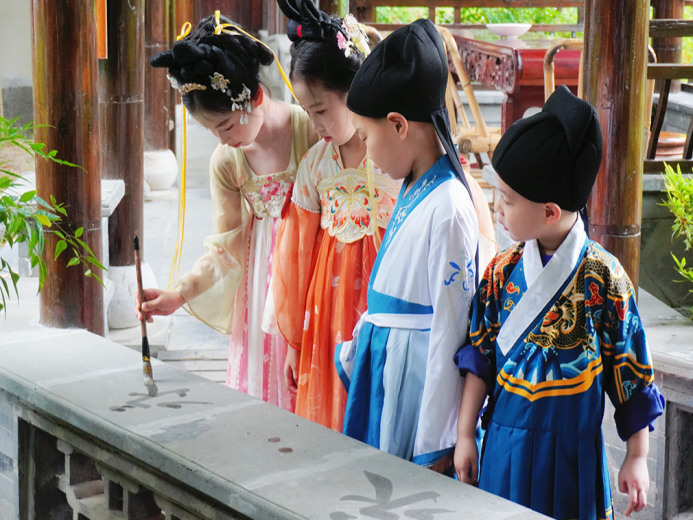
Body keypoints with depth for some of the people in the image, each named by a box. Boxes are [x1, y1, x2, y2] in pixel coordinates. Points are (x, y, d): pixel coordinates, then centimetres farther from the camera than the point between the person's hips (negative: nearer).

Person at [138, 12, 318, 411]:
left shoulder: (311, 129, -15)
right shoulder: (226, 162, -3)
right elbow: (226, 248, 0)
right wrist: (178, 294, -11)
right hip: (262, 280, 4)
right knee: (261, 380, 6)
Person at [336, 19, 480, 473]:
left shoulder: (448, 209, -20)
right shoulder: (412, 192, 8)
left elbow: (450, 330, -20)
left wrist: (435, 445, -18)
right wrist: (357, 347, 22)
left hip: (420, 374, -9)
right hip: (382, 365, 9)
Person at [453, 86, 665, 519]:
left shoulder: (604, 278, -12)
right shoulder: (503, 271, -1)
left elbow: (631, 370, -6)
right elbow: (481, 355, 5)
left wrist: (637, 458, -2)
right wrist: (465, 435, 4)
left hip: (573, 447, -3)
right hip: (505, 440, 3)